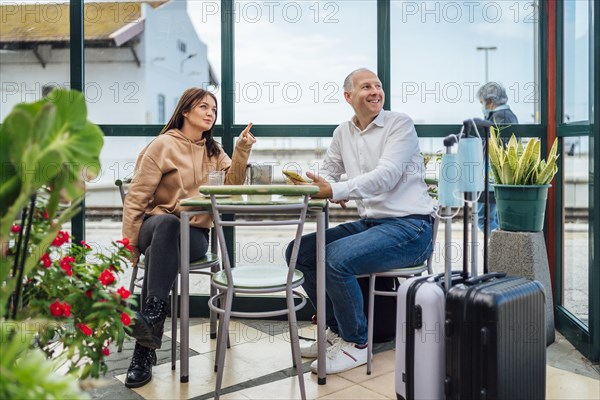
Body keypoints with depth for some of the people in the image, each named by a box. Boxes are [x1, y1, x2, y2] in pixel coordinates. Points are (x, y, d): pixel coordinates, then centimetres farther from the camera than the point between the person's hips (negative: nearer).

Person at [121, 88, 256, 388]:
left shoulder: (213, 151, 15)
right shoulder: (164, 145, -1)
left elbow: (231, 186, -1)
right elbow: (136, 198, -3)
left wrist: (242, 150, -12)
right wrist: (129, 246, -8)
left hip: (195, 233, 2)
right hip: (157, 226, -2)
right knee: (167, 222, -39)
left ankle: (145, 349, -36)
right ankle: (155, 308, -40)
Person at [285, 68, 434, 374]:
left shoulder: (400, 123, -6)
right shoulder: (343, 133, 13)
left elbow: (386, 175, -20)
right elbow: (327, 174, 15)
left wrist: (336, 190, -31)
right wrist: (320, 188, -10)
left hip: (410, 226, -7)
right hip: (369, 223, 7)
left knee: (336, 257, -29)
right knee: (298, 251, -2)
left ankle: (355, 344, -6)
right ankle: (336, 330, 12)